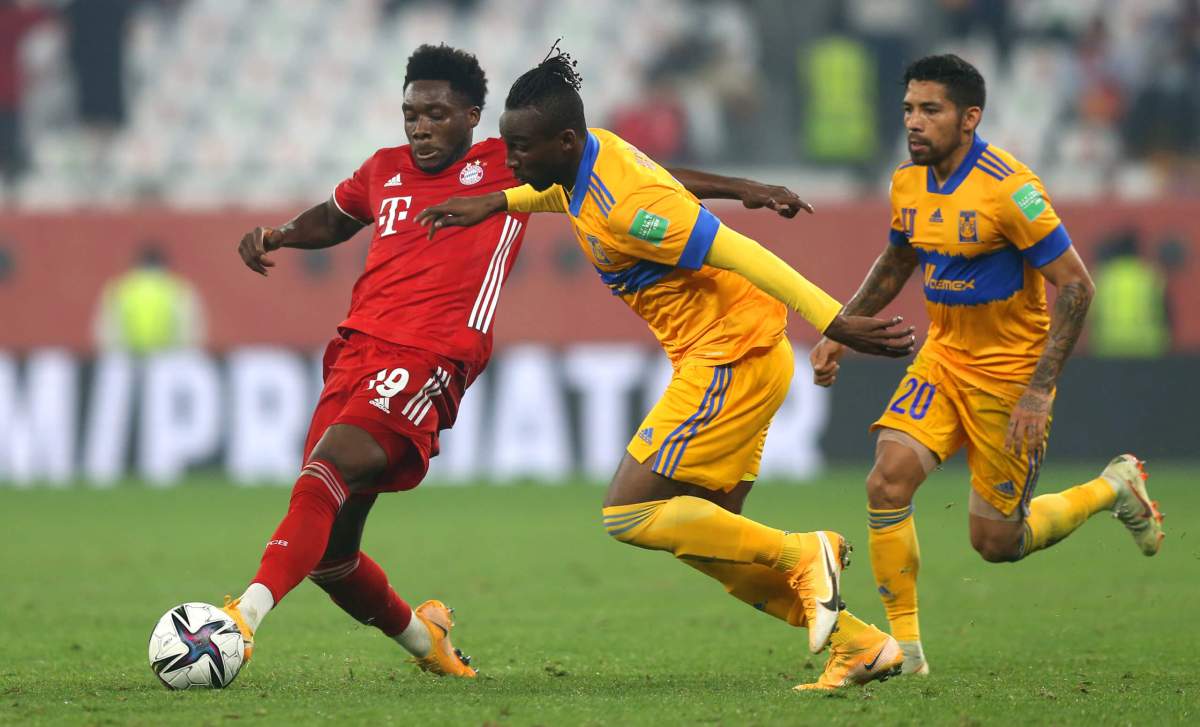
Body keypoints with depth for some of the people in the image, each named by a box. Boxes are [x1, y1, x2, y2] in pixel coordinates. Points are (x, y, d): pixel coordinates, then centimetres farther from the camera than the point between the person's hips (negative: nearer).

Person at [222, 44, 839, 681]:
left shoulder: (509, 165, 9)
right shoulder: (384, 171, 21)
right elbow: (333, 221, 42)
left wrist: (742, 189, 11)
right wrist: (276, 236, 21)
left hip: (431, 359, -6)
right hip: (356, 345, 6)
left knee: (327, 469, -31)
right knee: (327, 553, 2)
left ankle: (249, 613, -42)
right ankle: (421, 638, 29)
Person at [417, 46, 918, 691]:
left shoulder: (626, 207, -24)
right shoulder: (589, 156, 4)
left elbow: (741, 255, -27)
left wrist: (835, 324, -28)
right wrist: (497, 203, 28)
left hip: (732, 360, -10)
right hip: (733, 357, 10)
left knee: (627, 515, -11)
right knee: (702, 535, 10)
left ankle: (803, 554, -5)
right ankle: (862, 645, 11)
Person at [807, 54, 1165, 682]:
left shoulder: (1008, 188, -22)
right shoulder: (908, 183, 1)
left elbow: (1075, 285, -20)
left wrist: (1040, 390, -24)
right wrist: (840, 331, 12)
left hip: (1010, 374, -6)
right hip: (942, 359, 6)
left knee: (996, 542, 1)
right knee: (887, 483, -16)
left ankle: (1113, 489, 27)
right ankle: (903, 647, -6)